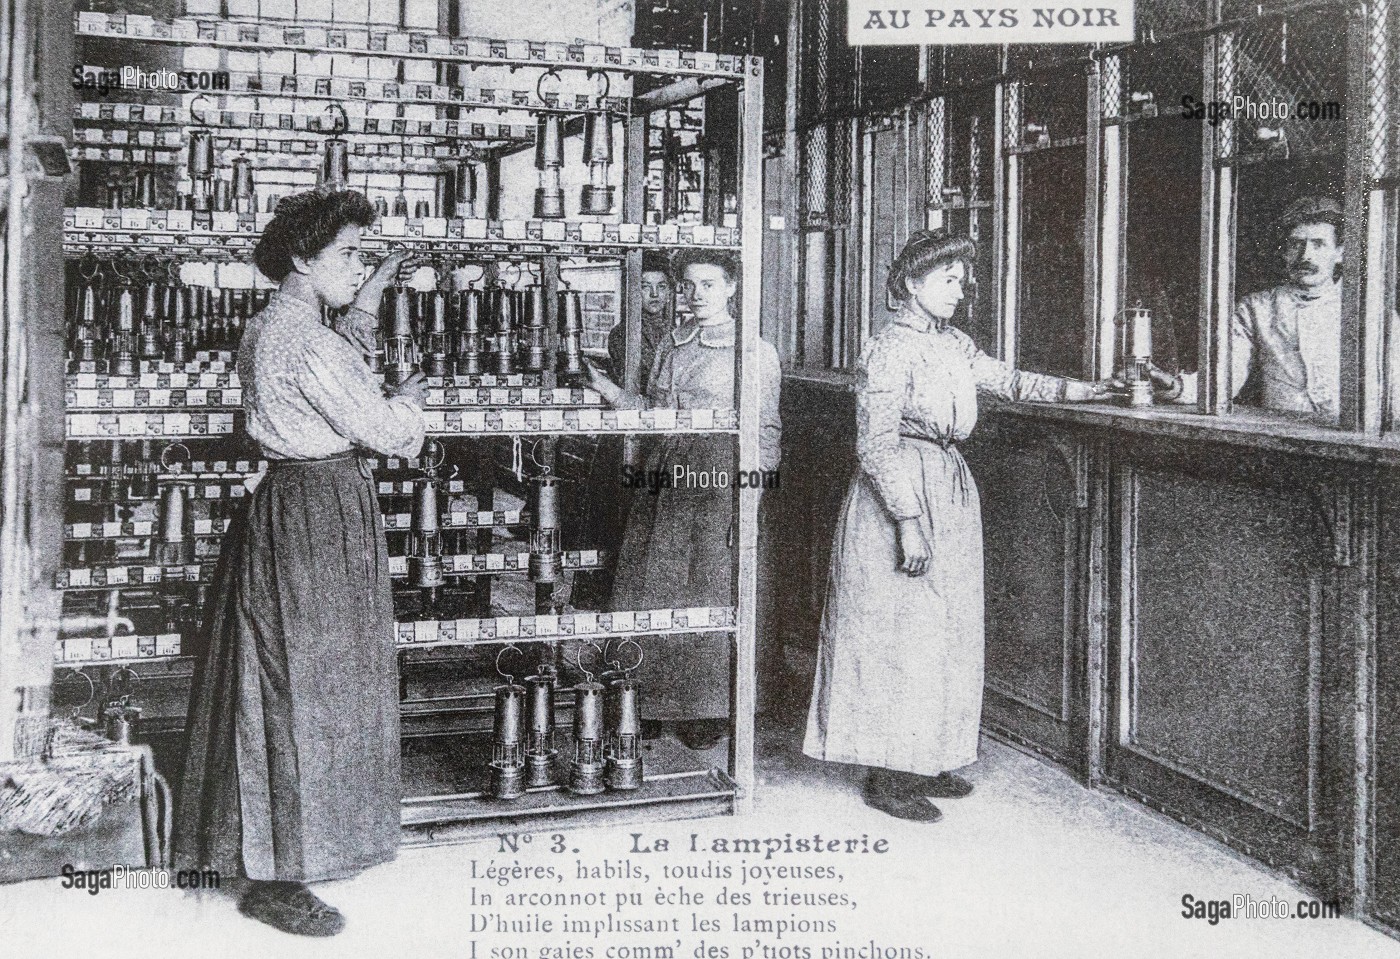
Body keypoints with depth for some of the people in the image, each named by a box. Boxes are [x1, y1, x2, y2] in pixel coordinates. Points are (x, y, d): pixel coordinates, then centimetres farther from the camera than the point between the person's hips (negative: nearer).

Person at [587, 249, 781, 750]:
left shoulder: (757, 352, -1)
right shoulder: (671, 344, 15)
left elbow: (766, 431, -2)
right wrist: (604, 386, 7)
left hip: (719, 482, -5)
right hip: (663, 478, 6)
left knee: (709, 597, -3)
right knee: (648, 595, 5)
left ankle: (705, 711, 10)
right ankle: (653, 707, 17)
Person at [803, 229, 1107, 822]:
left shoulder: (955, 345, 11)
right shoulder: (889, 350, -13)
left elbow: (1007, 382, 23)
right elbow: (876, 447, -17)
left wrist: (1074, 389, 9)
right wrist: (908, 522, -21)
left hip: (951, 495, 9)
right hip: (898, 496, -9)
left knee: (948, 632, 11)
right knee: (896, 632, -5)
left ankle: (924, 761, 21)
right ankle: (886, 777, 3)